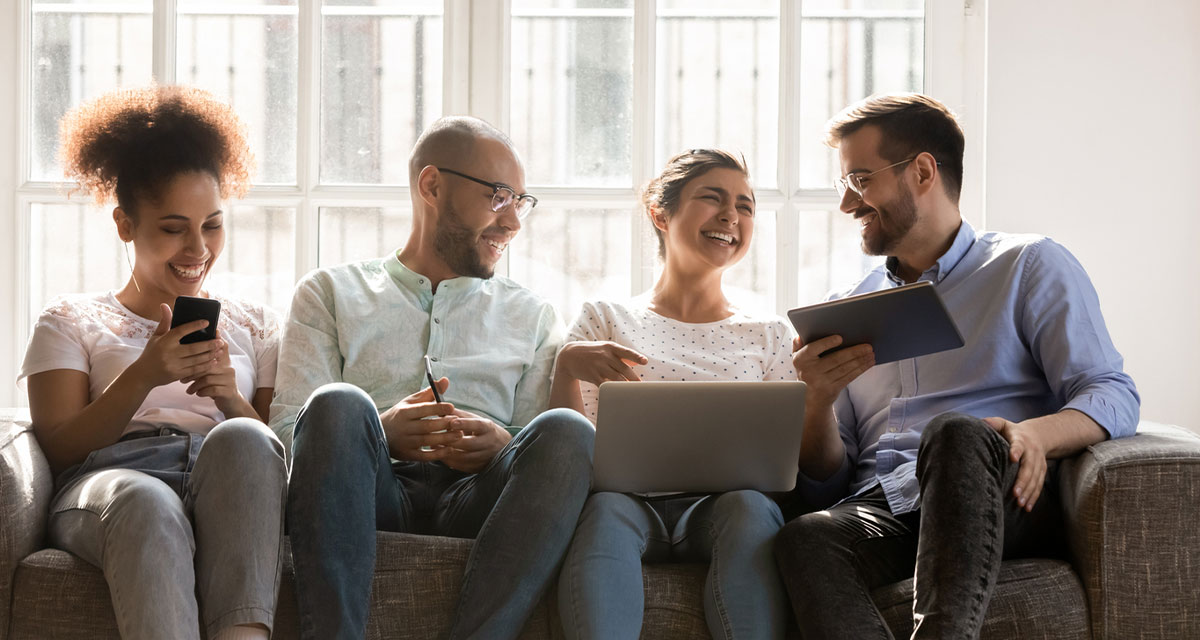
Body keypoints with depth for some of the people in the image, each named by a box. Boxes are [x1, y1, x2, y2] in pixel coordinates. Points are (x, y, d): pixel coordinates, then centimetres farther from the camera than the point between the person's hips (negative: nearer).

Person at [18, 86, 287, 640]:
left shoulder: (254, 324, 28)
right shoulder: (71, 321, 23)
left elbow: (284, 447, 17)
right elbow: (59, 448, 8)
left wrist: (230, 397, -4)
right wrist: (144, 376, -7)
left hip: (233, 489, 2)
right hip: (111, 476, -2)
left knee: (240, 439, -36)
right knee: (145, 503, -40)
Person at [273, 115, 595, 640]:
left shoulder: (532, 316, 26)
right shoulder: (330, 293, 21)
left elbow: (548, 447, 14)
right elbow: (287, 429, 7)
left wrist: (503, 447, -10)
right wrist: (378, 433, -15)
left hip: (478, 498, 1)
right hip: (376, 489, -1)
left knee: (567, 431, -29)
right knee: (338, 403, -32)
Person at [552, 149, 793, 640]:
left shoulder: (769, 335, 22)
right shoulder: (606, 320, 18)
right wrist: (566, 365, -10)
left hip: (723, 501, 1)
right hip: (630, 495, -1)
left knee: (749, 507, -35)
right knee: (605, 506, -36)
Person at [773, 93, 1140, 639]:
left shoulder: (1031, 266, 15)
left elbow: (1113, 396, 0)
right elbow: (822, 486, 22)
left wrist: (1035, 434, -22)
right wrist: (818, 398, 0)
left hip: (1001, 506, -3)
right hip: (878, 509, 3)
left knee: (954, 432, -39)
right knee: (804, 539, -34)